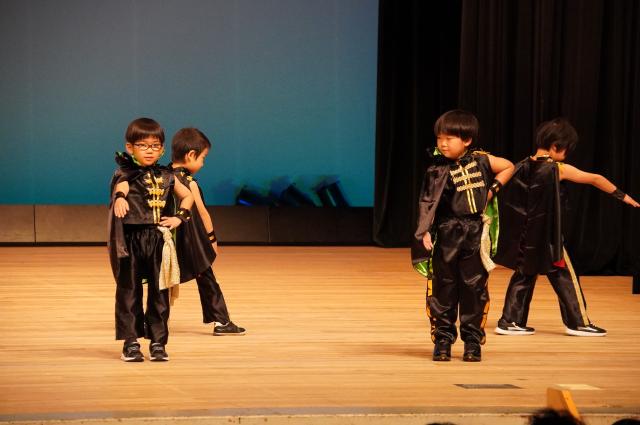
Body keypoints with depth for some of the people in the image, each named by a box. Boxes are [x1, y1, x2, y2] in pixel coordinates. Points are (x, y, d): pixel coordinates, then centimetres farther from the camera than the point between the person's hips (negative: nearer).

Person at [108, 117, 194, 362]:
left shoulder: (165, 177, 10)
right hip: (131, 240, -4)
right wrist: (119, 197, -47)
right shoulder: (126, 173, -3)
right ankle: (131, 343, 10)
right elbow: (121, 186, -25)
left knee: (159, 293, 6)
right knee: (129, 291, 3)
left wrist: (180, 217, 8)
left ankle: (158, 342, 13)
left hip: (159, 241, 4)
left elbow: (187, 196, 23)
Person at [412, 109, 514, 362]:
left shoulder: (480, 161, 2)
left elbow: (508, 167, 17)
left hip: (475, 235, 1)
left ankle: (473, 341, 12)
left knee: (474, 288, 4)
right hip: (447, 236, -1)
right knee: (443, 288, 3)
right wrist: (424, 232, -21)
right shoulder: (437, 170, -4)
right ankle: (443, 339, 12)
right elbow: (428, 203, -9)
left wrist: (493, 189, 4)